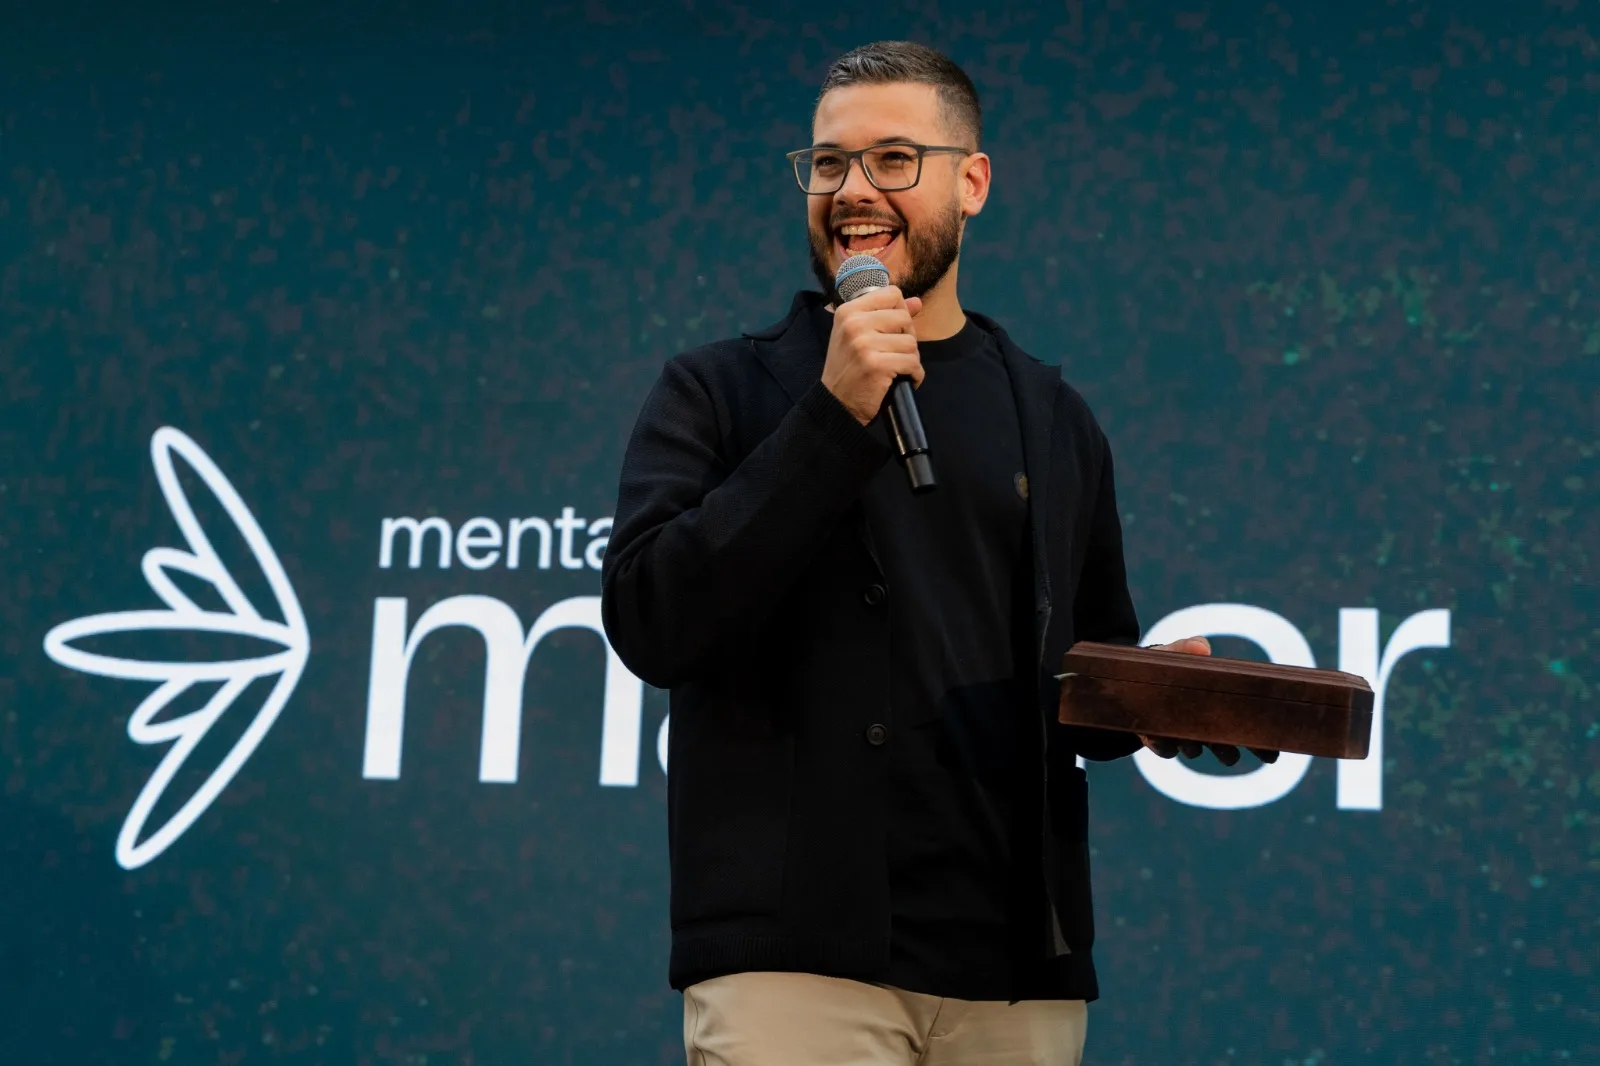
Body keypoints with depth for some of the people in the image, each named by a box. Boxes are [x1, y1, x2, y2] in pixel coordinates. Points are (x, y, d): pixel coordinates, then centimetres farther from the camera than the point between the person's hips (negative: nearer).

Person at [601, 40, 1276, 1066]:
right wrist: (833, 418, -14)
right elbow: (652, 624, -9)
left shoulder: (1054, 422, 13)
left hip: (1016, 964, 3)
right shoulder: (717, 392, 5)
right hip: (790, 952, -3)